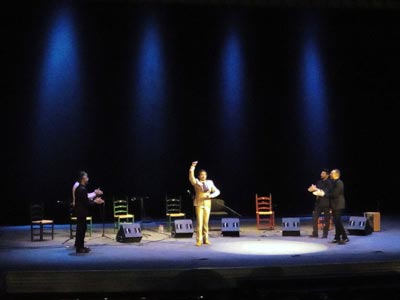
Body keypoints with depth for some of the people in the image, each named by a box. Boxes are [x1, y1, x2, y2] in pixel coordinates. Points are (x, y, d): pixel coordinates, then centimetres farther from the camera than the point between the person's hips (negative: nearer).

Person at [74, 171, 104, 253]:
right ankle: (79, 248, 1)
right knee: (81, 229, -4)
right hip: (81, 212, -10)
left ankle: (80, 246, 22)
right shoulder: (82, 189, -20)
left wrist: (94, 200, 10)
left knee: (81, 228, 15)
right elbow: (86, 203, -21)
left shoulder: (79, 188, 11)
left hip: (80, 212, 10)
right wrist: (95, 201, -8)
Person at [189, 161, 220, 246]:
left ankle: (205, 239, 14)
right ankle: (199, 240, -7)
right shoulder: (196, 182, 2)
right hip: (199, 204, -3)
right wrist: (192, 167, -27)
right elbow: (191, 177, -17)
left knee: (206, 222, 5)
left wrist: (211, 195, -9)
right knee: (199, 222, -8)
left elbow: (217, 191, 10)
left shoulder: (210, 183, 9)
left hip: (207, 205, 3)